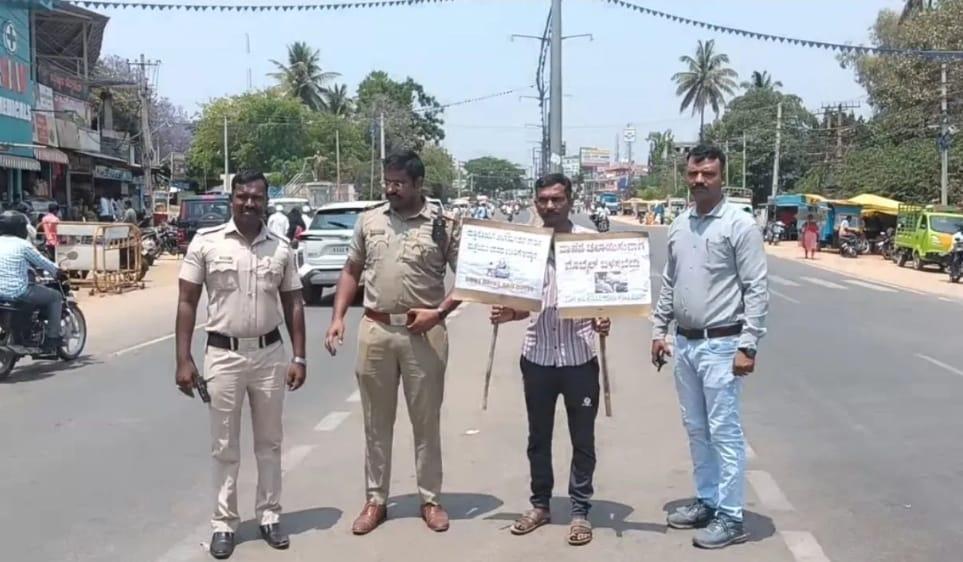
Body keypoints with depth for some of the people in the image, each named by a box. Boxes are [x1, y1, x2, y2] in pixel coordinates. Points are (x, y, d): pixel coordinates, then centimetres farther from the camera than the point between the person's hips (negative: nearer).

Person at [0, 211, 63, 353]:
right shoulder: (23, 245, -10)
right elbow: (42, 262, 0)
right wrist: (57, 272, 19)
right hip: (18, 292, -7)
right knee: (56, 297, 10)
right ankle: (51, 339, 7)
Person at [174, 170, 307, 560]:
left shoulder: (281, 248, 2)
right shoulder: (206, 242, -5)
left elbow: (293, 304, 7)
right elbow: (187, 302, -4)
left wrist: (298, 358, 2)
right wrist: (184, 359, -9)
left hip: (270, 354, 2)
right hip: (223, 355, -2)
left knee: (269, 442, 13)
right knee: (224, 447, 8)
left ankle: (269, 516, 26)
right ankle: (224, 523, 20)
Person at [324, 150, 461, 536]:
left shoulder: (443, 225, -3)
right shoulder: (368, 221, 6)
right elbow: (351, 271, 12)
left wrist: (439, 312, -12)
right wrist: (338, 317, 2)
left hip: (423, 333, -2)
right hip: (375, 330, 3)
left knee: (426, 420, 8)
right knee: (376, 421, 10)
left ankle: (431, 500, 21)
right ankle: (375, 501, 22)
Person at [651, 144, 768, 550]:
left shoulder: (739, 225, -10)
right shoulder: (678, 226, 10)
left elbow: (757, 289, -13)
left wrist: (748, 346, -17)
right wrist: (658, 330, 13)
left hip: (720, 345, -7)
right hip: (685, 343, 7)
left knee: (724, 432, -1)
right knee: (696, 429, 16)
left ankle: (730, 517, 8)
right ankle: (706, 501, 29)